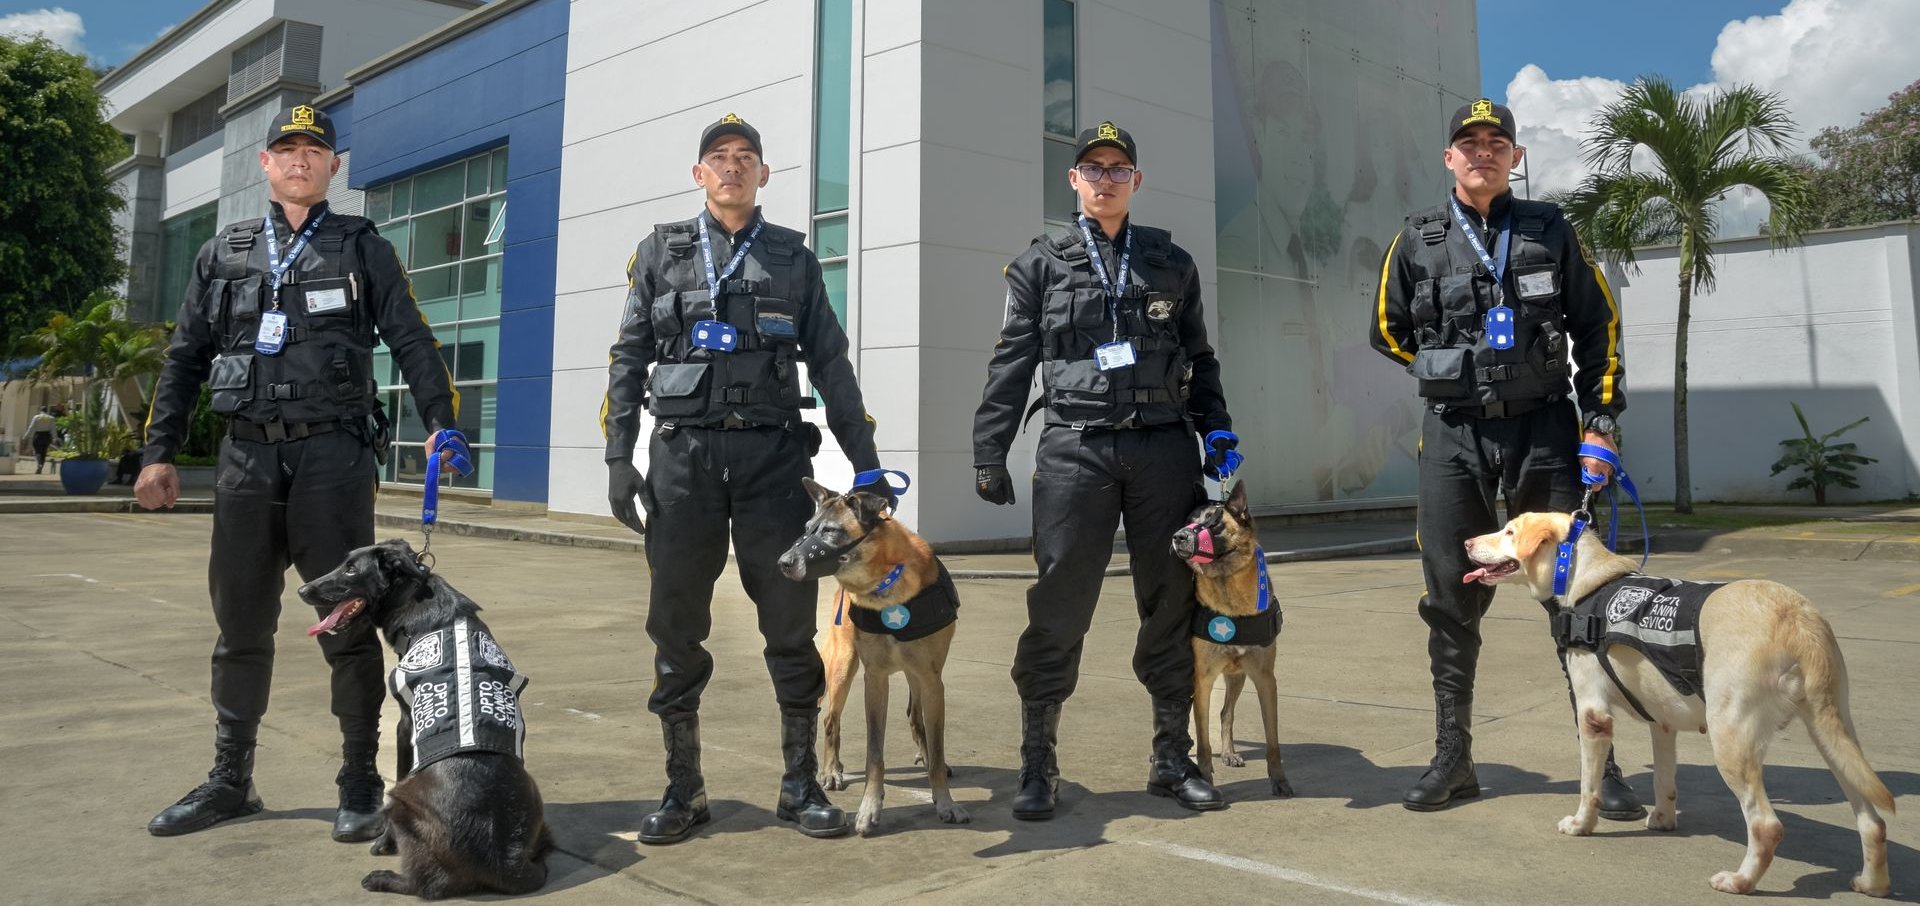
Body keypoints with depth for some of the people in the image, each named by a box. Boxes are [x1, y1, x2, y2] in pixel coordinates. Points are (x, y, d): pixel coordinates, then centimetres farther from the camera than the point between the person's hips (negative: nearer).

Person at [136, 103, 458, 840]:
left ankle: (360, 785, 6)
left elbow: (412, 341, 2)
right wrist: (159, 452, 10)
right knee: (240, 625, 9)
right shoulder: (224, 253, 16)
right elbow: (185, 359, 16)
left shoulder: (362, 248, 8)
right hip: (247, 455, 3)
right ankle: (230, 781, 21)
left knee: (347, 621, -2)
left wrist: (441, 420, -11)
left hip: (332, 454, -3)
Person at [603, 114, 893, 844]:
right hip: (683, 453, 0)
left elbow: (830, 364, 10)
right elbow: (630, 358, 9)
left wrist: (866, 464, 5)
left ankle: (800, 785, 12)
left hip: (774, 454, 0)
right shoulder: (661, 251, 12)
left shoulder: (794, 258, 13)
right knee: (676, 624, 2)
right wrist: (618, 456, -1)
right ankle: (683, 790, 13)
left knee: (791, 620, 0)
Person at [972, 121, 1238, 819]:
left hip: (1165, 447, 3)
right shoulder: (1041, 263, 9)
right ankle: (1038, 767, 8)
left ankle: (1172, 761, 19)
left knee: (1172, 607, 6)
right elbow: (1011, 364, 6)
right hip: (1076, 448, -2)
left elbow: (1198, 357, 20)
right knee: (1058, 611, -4)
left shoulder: (1172, 262, 16)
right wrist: (989, 454, 0)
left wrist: (1217, 428, 7)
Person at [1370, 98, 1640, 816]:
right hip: (1453, 438, 1)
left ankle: (1601, 762, 10)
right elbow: (1387, 331, 16)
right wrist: (1453, 376, 8)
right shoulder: (1418, 240, 7)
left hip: (1544, 431, 0)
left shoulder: (1549, 230, 7)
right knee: (1452, 598, 4)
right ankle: (1452, 759, 14)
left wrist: (1600, 421, 2)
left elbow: (1599, 326, 9)